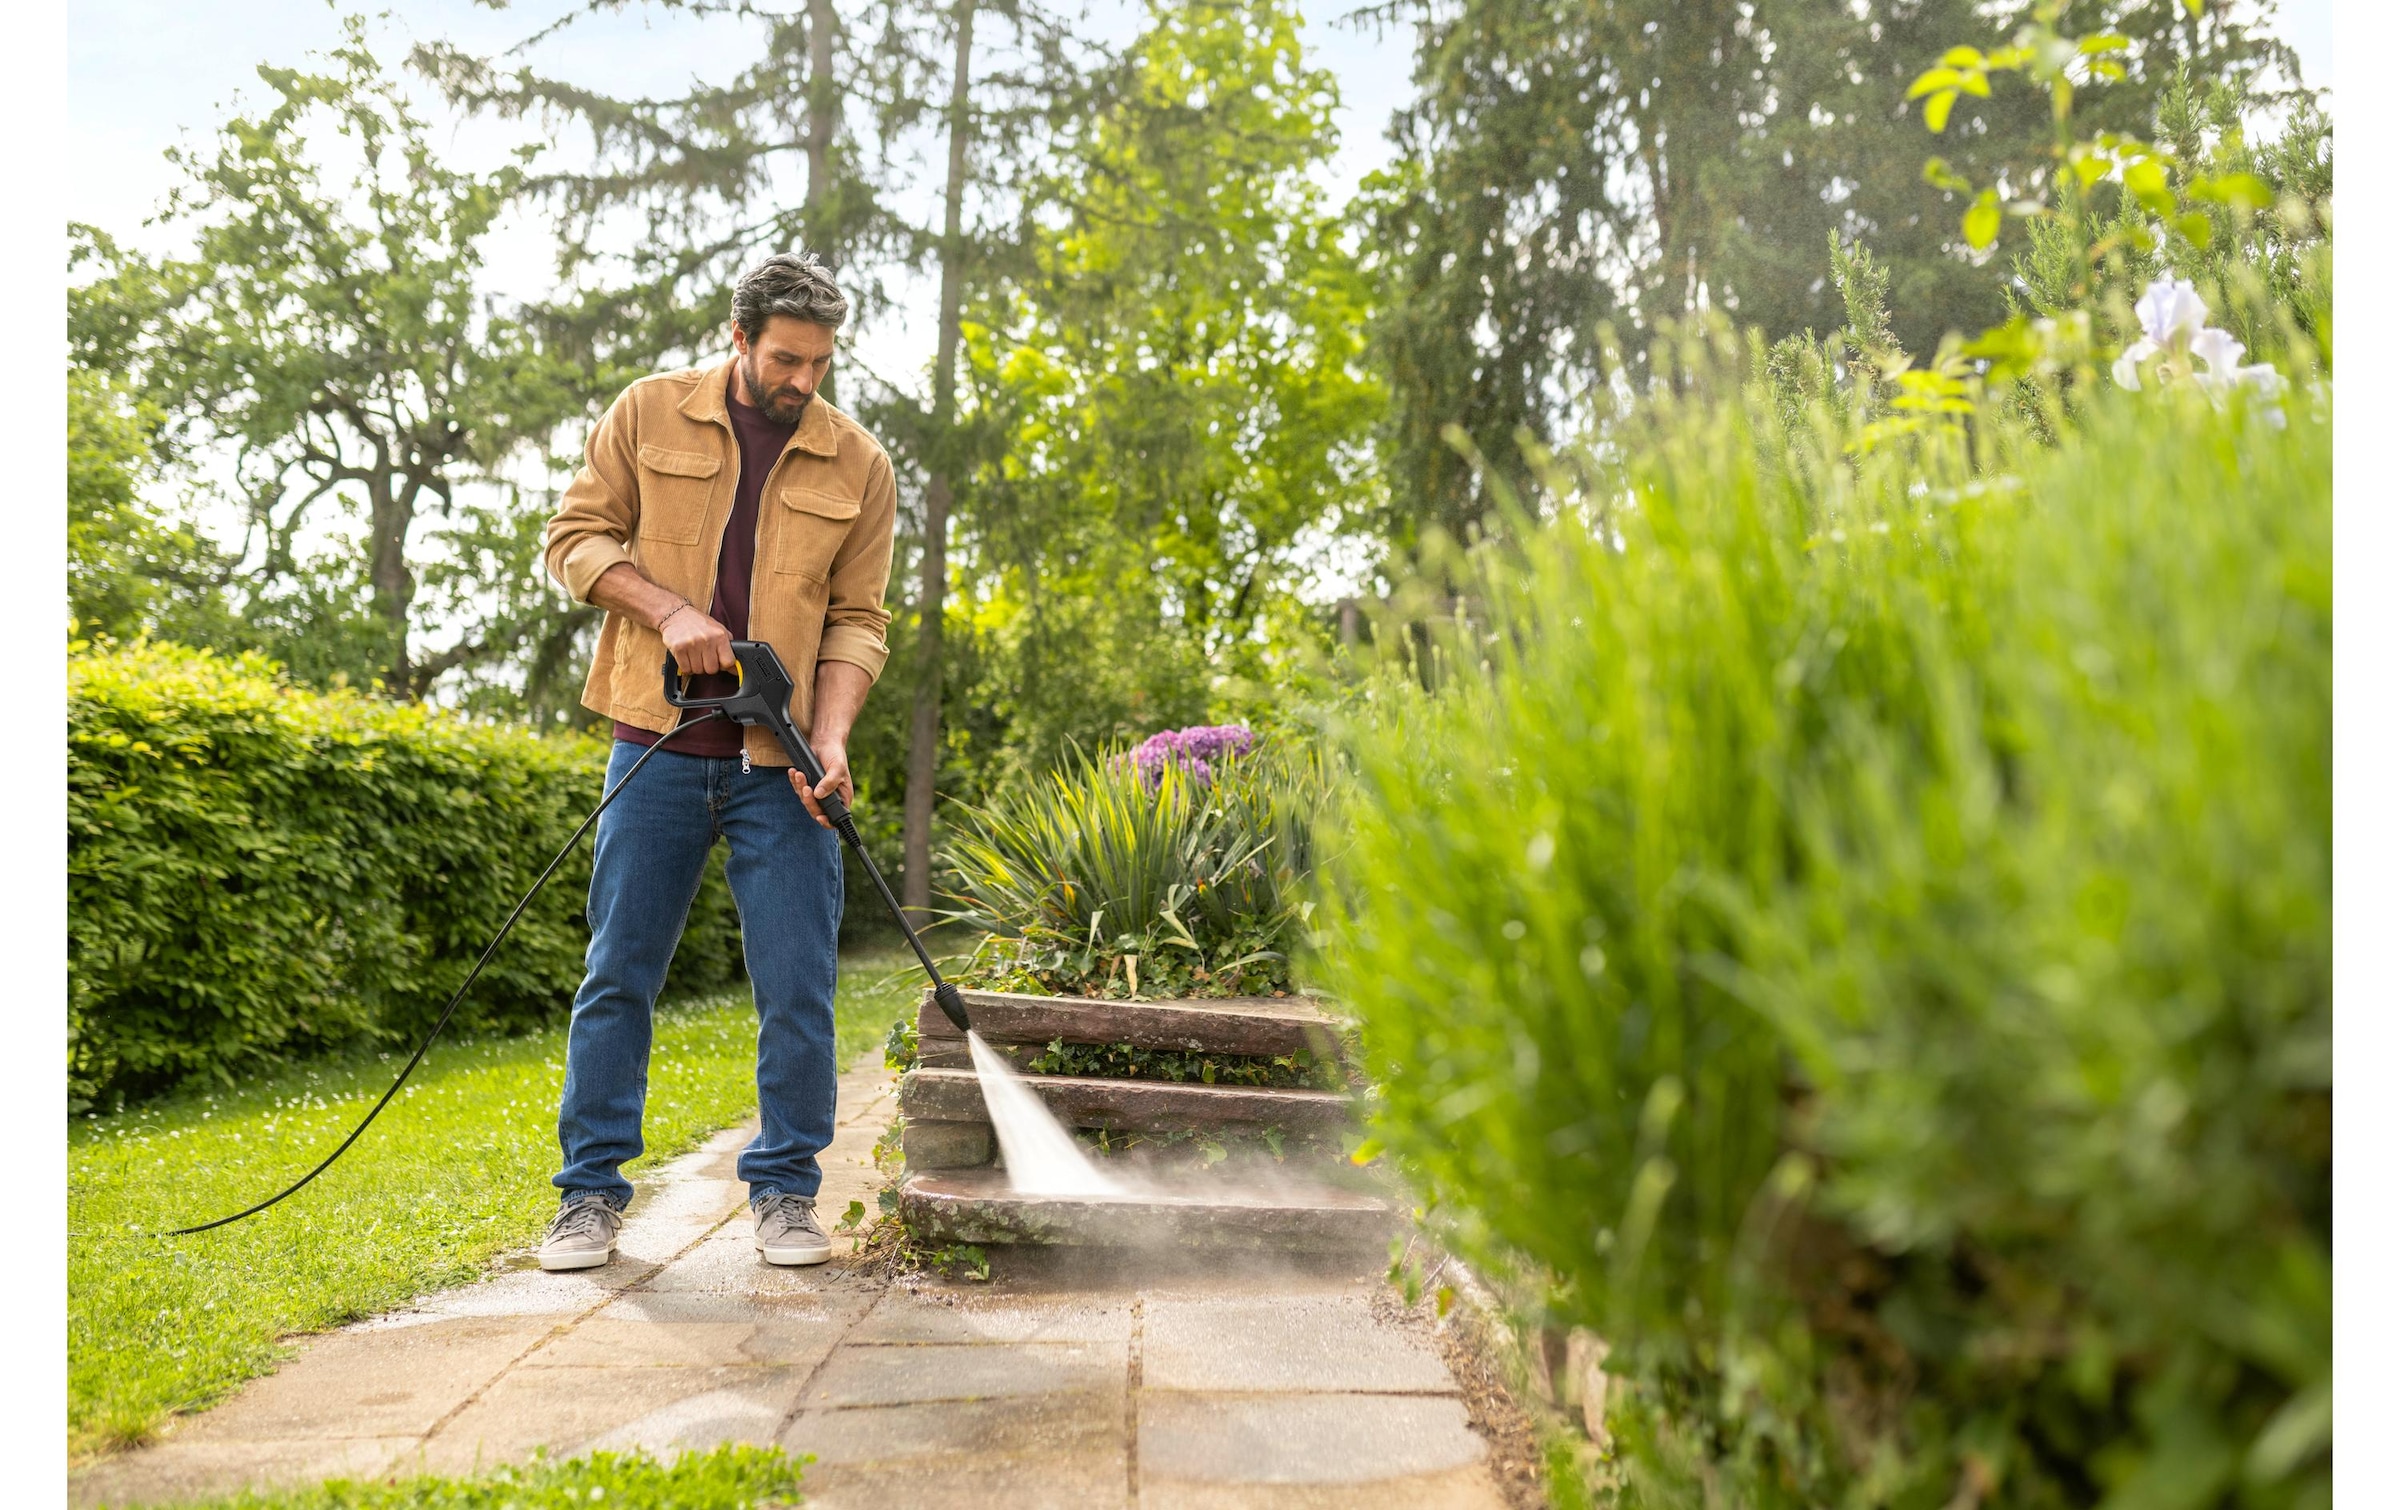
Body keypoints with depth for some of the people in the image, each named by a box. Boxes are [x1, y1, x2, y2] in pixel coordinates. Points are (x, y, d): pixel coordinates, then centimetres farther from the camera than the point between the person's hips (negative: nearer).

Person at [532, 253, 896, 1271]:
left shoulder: (858, 464, 4)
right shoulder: (651, 414, 4)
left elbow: (858, 619, 5)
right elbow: (574, 537, 5)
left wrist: (832, 735, -10)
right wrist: (669, 609, -12)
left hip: (780, 767, 0)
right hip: (659, 749, 0)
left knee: (798, 989, 0)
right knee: (618, 974, 5)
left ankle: (786, 1193, 15)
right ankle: (592, 1192, 17)